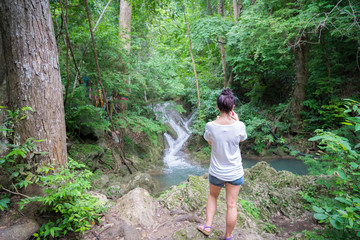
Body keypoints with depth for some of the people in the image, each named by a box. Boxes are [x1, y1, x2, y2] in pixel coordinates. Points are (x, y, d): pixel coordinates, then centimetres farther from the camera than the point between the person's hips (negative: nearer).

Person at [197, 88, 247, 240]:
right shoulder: (239, 126, -20)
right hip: (235, 172, 0)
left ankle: (207, 226, 34)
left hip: (216, 172, 0)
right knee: (231, 205, 15)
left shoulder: (210, 126, -19)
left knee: (212, 196, 28)